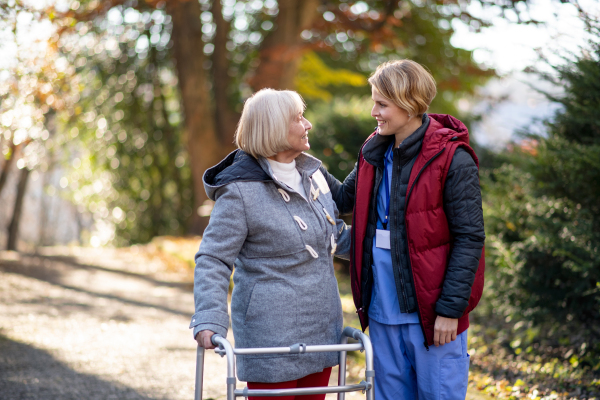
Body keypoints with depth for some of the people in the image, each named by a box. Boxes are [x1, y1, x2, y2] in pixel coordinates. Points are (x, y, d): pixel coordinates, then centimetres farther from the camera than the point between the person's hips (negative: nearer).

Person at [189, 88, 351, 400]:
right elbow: (212, 260, -14)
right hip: (271, 337, -7)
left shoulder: (312, 172, 9)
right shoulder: (241, 190, -13)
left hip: (320, 327, 7)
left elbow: (335, 237, 21)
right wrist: (209, 321, -24)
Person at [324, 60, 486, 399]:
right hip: (383, 308, 7)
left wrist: (451, 308, -16)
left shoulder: (451, 159, -14)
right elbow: (344, 198, 23)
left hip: (430, 309, -6)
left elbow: (470, 237, -14)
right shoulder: (375, 152, 7)